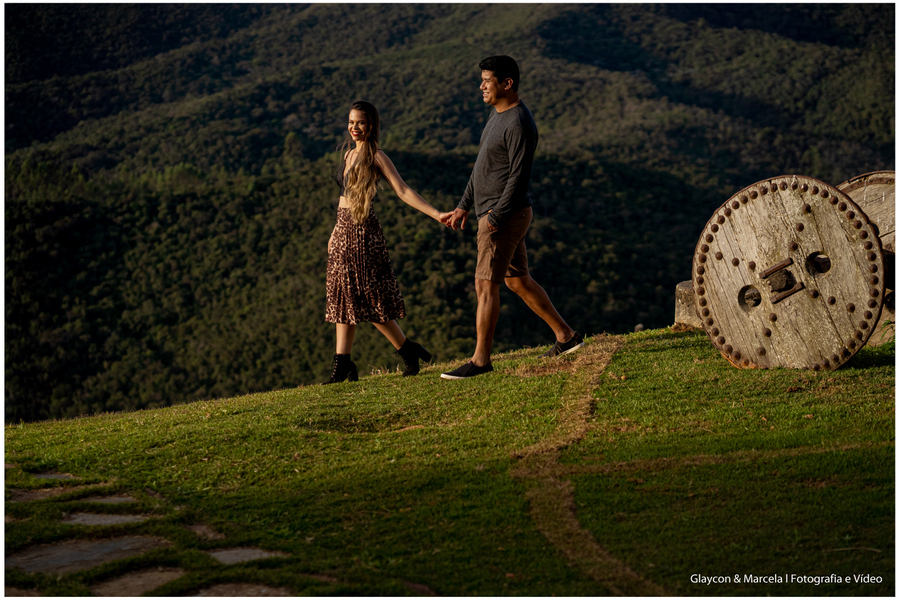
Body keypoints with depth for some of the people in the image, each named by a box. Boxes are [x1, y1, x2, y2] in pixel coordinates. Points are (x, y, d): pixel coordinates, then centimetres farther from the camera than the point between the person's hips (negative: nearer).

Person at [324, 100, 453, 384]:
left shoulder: (376, 156, -9)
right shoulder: (349, 153, 14)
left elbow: (403, 191, -15)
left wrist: (437, 214, -25)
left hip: (362, 232, -8)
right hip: (344, 230, 8)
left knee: (368, 299, -6)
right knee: (343, 298, 7)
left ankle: (408, 350, 7)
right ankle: (342, 365, 11)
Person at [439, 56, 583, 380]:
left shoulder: (519, 124, -18)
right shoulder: (497, 115, 14)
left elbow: (519, 177, -22)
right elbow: (482, 166, 21)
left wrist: (495, 217, -23)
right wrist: (464, 206, 20)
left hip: (506, 215, -10)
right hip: (492, 212, 10)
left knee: (485, 284, -7)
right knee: (517, 280, 16)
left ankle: (480, 359, -1)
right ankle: (565, 335, 25)